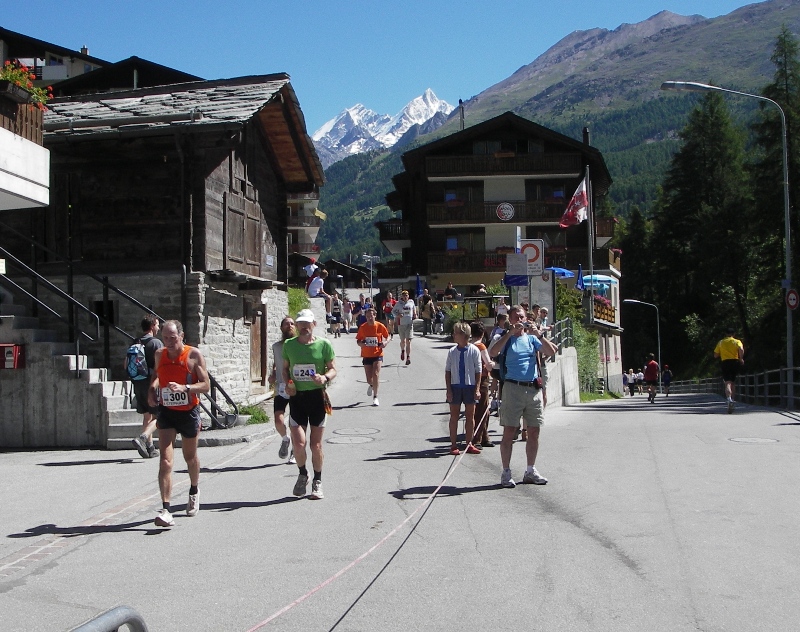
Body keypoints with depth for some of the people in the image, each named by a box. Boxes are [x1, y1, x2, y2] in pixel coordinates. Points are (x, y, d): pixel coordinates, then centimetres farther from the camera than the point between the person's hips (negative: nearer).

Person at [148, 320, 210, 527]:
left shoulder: (194, 355, -10)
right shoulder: (159, 355, 2)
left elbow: (206, 385, -12)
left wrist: (185, 388, -28)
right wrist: (153, 388, 1)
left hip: (188, 411, -2)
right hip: (166, 411, 2)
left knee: (190, 457, 17)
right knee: (165, 460, -12)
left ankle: (194, 492, 46)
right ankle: (166, 509, -18)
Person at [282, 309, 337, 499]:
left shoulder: (323, 344, -2)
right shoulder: (289, 345, 5)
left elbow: (333, 369, 2)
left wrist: (325, 377, -20)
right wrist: (287, 383, -2)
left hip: (317, 396, -1)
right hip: (296, 396, 1)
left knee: (316, 444, 4)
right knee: (298, 443, -7)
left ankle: (317, 482, 22)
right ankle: (302, 475, 22)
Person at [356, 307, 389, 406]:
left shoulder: (380, 326, -6)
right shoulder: (363, 327, -3)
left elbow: (387, 337, 6)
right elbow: (358, 340, 5)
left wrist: (385, 342, -15)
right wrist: (361, 344, -18)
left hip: (377, 354, -2)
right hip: (366, 355, 2)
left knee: (376, 374, -16)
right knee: (369, 378, 5)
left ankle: (375, 397, -5)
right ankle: (371, 385, 43)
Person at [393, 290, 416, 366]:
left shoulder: (411, 302, 4)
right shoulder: (399, 303, -1)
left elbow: (414, 308, 24)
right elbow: (393, 311, 5)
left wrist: (415, 314, 9)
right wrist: (398, 315, -13)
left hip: (409, 324, 0)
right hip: (401, 324, 0)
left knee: (408, 341, -9)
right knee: (403, 341, 12)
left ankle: (408, 357, -9)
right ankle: (403, 351, 44)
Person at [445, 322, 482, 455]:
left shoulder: (474, 351, -6)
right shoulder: (452, 352, -1)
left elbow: (478, 371, -1)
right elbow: (447, 371, 3)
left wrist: (477, 389, -5)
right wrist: (449, 389, -4)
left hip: (470, 386, -1)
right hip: (455, 386, 1)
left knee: (470, 416, 9)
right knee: (454, 415, 7)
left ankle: (468, 444, 21)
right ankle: (454, 445, 16)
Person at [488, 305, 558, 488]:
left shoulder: (531, 338, 14)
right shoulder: (506, 338, 4)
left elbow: (551, 352, 2)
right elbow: (492, 352, -16)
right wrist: (511, 332, -16)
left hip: (534, 389, 4)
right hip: (513, 388, -4)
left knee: (534, 432, 8)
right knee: (509, 432, -4)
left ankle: (531, 471, 19)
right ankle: (506, 473, 3)